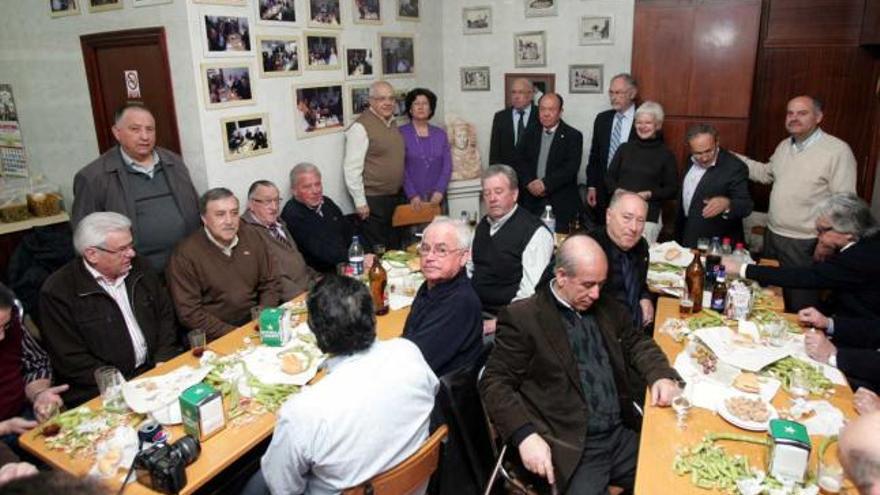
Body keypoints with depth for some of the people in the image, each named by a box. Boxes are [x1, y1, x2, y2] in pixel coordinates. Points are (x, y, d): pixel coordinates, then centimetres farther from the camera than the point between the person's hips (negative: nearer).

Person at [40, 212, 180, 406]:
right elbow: (72, 361, -10)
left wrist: (163, 364, -1)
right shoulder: (57, 291, -8)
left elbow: (165, 316, 14)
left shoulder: (138, 268, 8)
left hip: (155, 372, 6)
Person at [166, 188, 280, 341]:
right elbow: (190, 313, -10)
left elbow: (269, 283, 11)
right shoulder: (185, 255, -8)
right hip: (215, 338, -5)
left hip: (254, 325, 5)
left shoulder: (252, 238, 6)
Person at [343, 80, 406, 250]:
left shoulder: (393, 123, 11)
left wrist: (403, 191, 16)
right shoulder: (361, 127, -13)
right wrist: (360, 201, -15)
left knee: (395, 248, 16)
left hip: (396, 196, 7)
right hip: (374, 200, -7)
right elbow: (352, 168, -15)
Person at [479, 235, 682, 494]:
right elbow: (495, 382, -9)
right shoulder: (522, 317, -8)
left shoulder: (607, 306, 12)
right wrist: (525, 434, -23)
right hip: (572, 447, -6)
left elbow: (636, 342, 22)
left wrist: (661, 375, 1)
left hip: (622, 435, 6)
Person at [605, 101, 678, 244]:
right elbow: (609, 177, 13)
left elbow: (672, 189, 5)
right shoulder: (625, 148, 11)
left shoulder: (665, 154, 4)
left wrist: (649, 194, -11)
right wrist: (617, 191, -6)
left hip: (649, 216, -2)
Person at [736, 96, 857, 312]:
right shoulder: (784, 146, 7)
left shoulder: (838, 150, -16)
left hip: (804, 244, -7)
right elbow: (766, 173, 22)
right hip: (772, 235, 7)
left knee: (800, 305, 7)